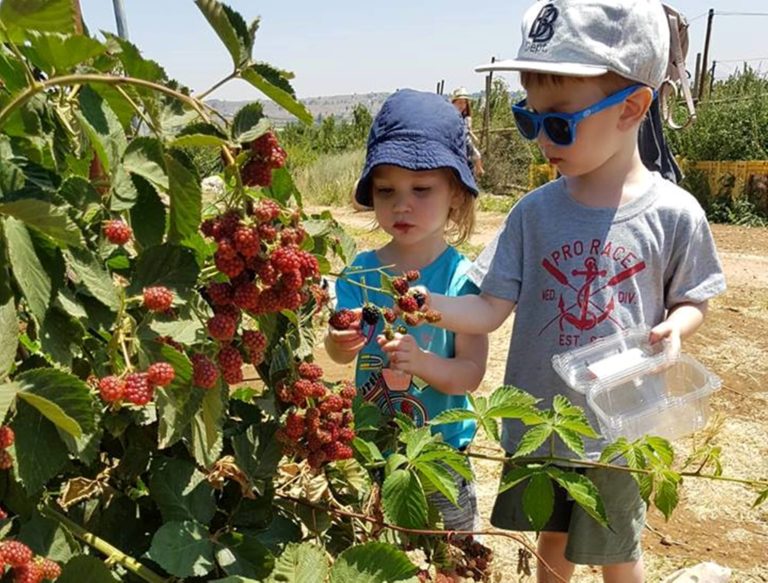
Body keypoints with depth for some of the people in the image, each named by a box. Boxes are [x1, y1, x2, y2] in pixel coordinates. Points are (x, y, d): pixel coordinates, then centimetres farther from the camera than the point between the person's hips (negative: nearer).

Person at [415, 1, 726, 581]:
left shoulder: (673, 213, -13)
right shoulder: (535, 212, -9)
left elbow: (693, 300, 2)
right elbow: (489, 310, -11)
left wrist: (673, 329, -20)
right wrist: (422, 301, -27)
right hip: (538, 421, 2)